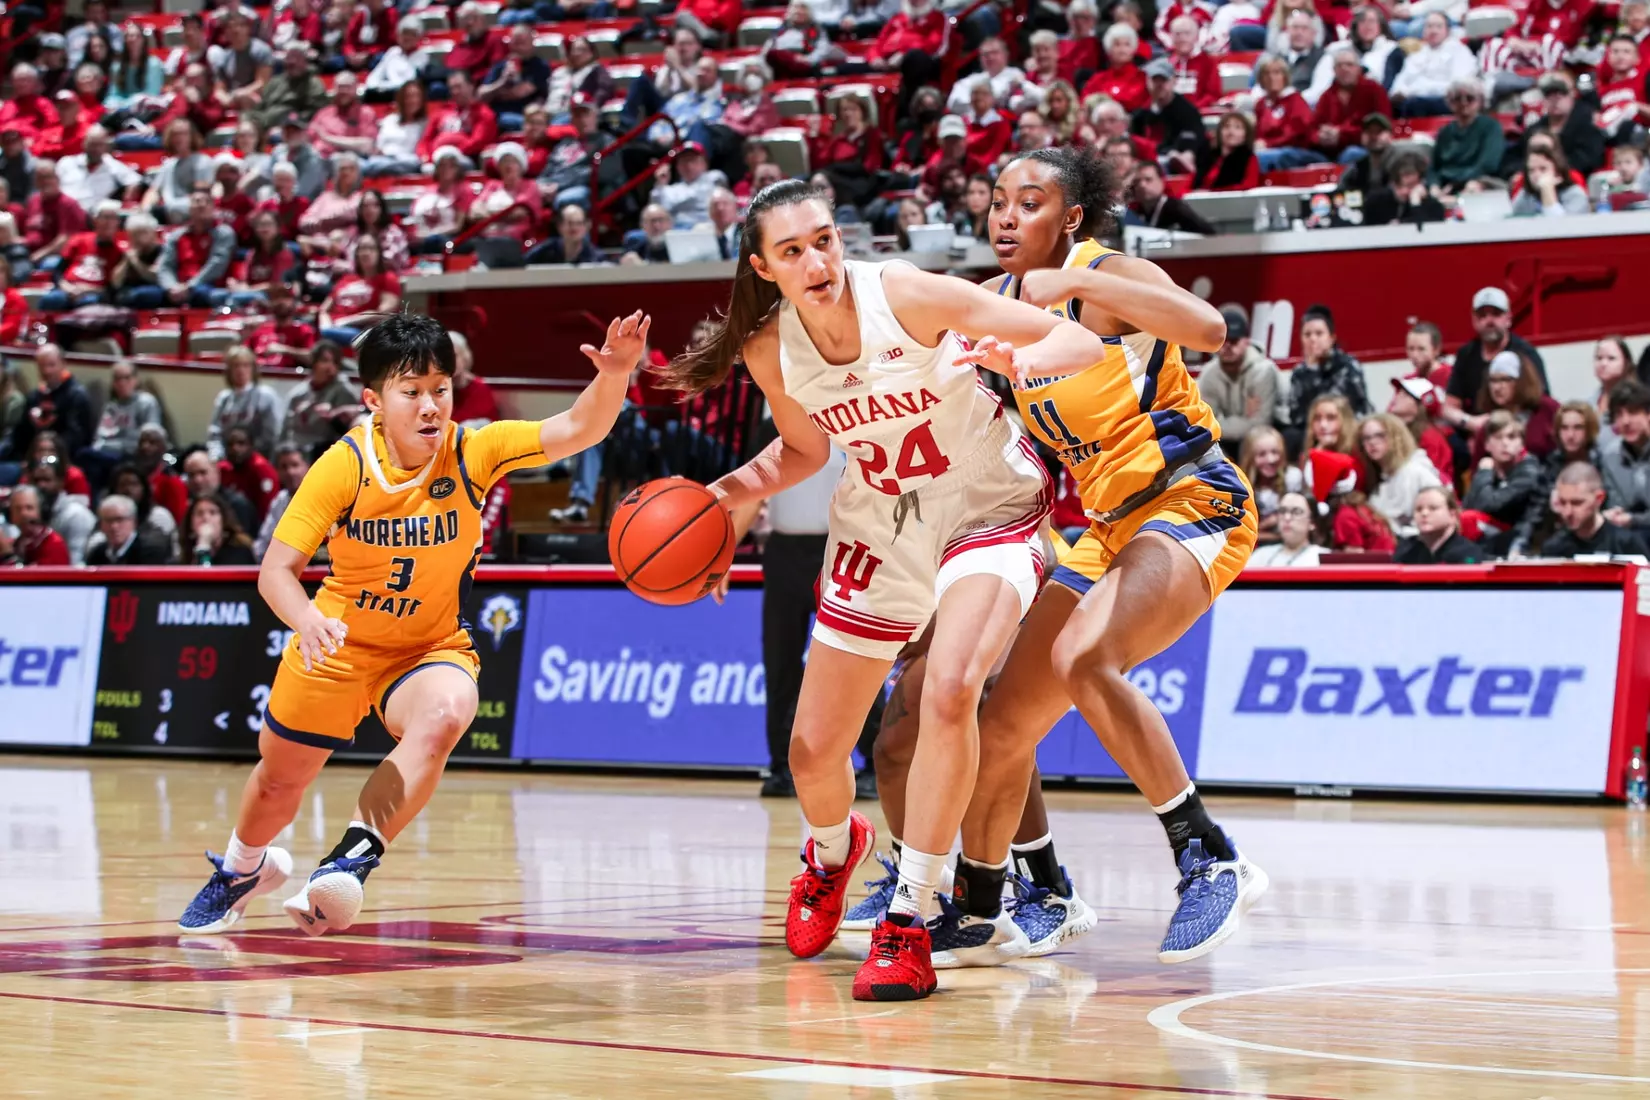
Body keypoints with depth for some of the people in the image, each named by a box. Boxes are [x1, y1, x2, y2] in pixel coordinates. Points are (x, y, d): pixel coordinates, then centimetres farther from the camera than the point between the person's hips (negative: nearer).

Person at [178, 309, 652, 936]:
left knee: (445, 714, -36)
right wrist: (307, 619, -45)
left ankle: (350, 861, -33)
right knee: (279, 781, 17)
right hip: (336, 645, 1)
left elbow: (575, 432, -34)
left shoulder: (474, 453, -21)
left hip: (431, 646, 0)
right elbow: (277, 570, -23)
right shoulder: (345, 466, -23)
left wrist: (613, 375, -55)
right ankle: (244, 870, 52)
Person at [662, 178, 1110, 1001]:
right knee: (812, 754, 8)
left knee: (950, 690, -32)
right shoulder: (769, 349, -12)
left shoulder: (907, 296, -25)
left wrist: (1019, 362, -44)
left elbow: (1082, 342, -22)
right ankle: (831, 853, 46)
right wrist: (739, 493, -9)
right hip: (880, 526, 5)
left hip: (988, 509, -5)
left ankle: (909, 923, -23)